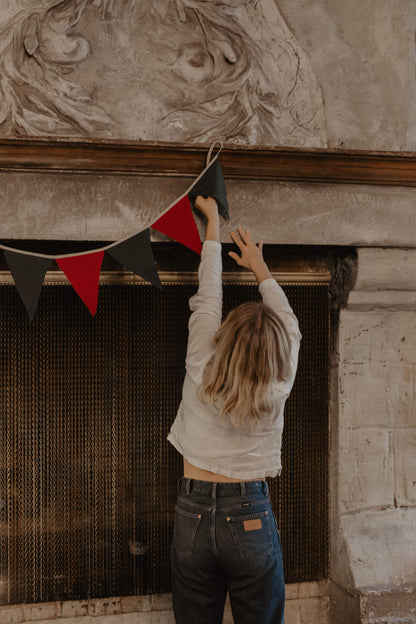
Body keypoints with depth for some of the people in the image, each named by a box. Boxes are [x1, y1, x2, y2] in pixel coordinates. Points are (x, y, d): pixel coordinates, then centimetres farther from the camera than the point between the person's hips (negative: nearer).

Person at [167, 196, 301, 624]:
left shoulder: (201, 370, -10)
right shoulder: (276, 391, -9)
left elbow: (208, 297, 3)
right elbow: (289, 324, 8)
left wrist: (213, 222, 16)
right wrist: (260, 270, 21)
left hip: (193, 515, 1)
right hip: (249, 519, -1)